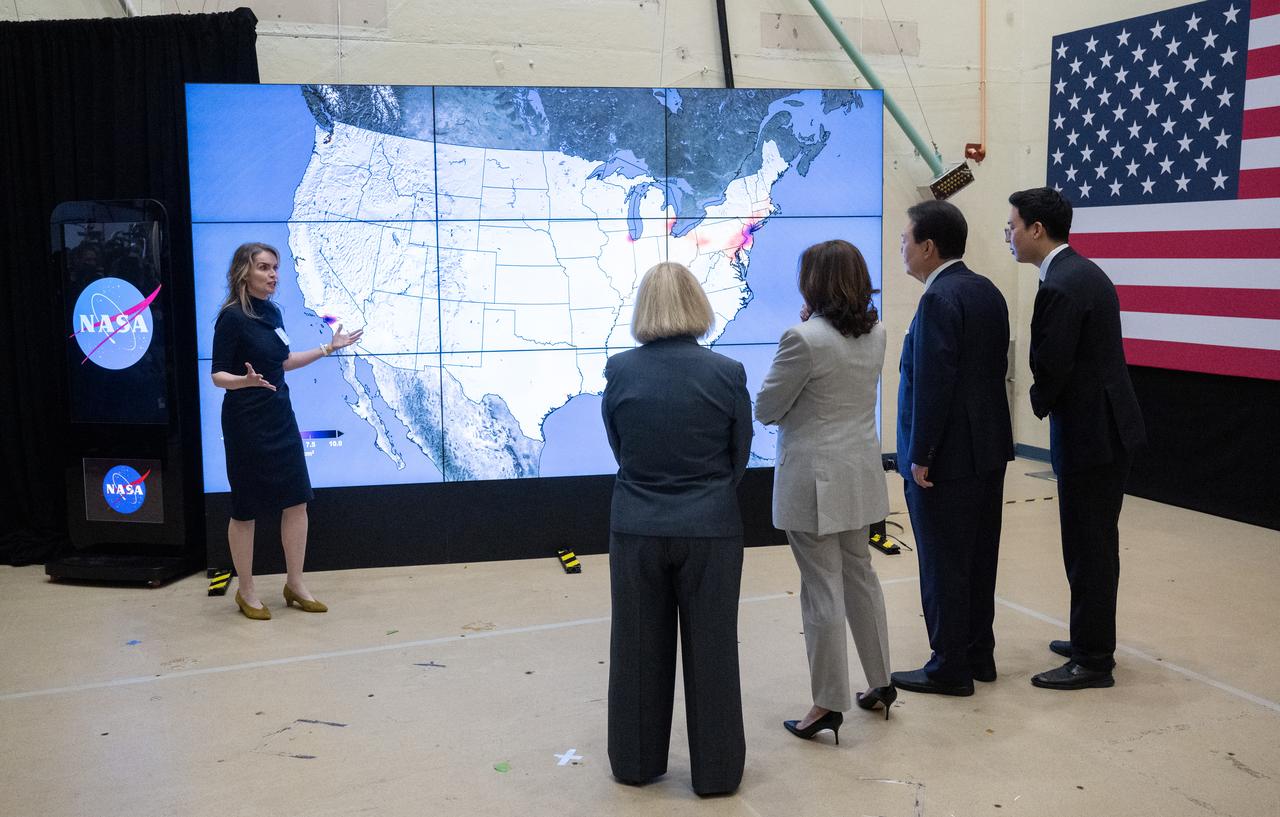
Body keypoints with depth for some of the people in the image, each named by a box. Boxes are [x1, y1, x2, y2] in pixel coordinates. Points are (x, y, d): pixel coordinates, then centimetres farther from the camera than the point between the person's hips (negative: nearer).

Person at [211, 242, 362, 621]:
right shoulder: (232, 317, -15)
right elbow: (218, 375, -14)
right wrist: (245, 380, -34)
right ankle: (246, 591, 19)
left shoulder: (272, 312, 7)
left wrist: (328, 348, 19)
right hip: (246, 422, -7)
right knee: (246, 508, 4)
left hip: (280, 417, 7)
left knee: (296, 500, 8)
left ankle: (295, 584, 20)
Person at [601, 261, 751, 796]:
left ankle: (636, 762, 29)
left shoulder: (619, 371, -8)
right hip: (710, 529, -1)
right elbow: (739, 456, 0)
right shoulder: (727, 373, -10)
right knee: (711, 649, 11)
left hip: (637, 529, 1)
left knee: (639, 647, 15)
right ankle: (716, 770, 22)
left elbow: (619, 448, 3)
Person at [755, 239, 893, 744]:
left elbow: (765, 409, -13)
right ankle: (880, 683, 30)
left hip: (815, 481, -7)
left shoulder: (804, 339, -21)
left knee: (822, 590, 1)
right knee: (860, 576, 20)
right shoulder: (875, 334, 3)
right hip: (861, 475, 8)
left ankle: (830, 705, 9)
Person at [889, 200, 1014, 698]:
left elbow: (933, 384, -22)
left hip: (947, 457, -9)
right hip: (988, 450, 9)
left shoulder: (939, 300, -19)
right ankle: (980, 654, 28)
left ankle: (950, 668, 12)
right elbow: (994, 369, 12)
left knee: (943, 564, 2)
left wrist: (921, 456, -16)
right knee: (979, 559, 17)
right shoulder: (987, 292, 8)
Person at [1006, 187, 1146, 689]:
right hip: (1111, 426, 10)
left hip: (1089, 435, -10)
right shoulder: (1084, 272, 11)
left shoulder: (1059, 287, -20)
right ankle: (1094, 640, 32)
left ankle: (1092, 662, 11)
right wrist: (1050, 398, 7)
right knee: (1097, 545, 19)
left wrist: (1040, 402, 1)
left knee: (1088, 550, 0)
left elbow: (1051, 367, -20)